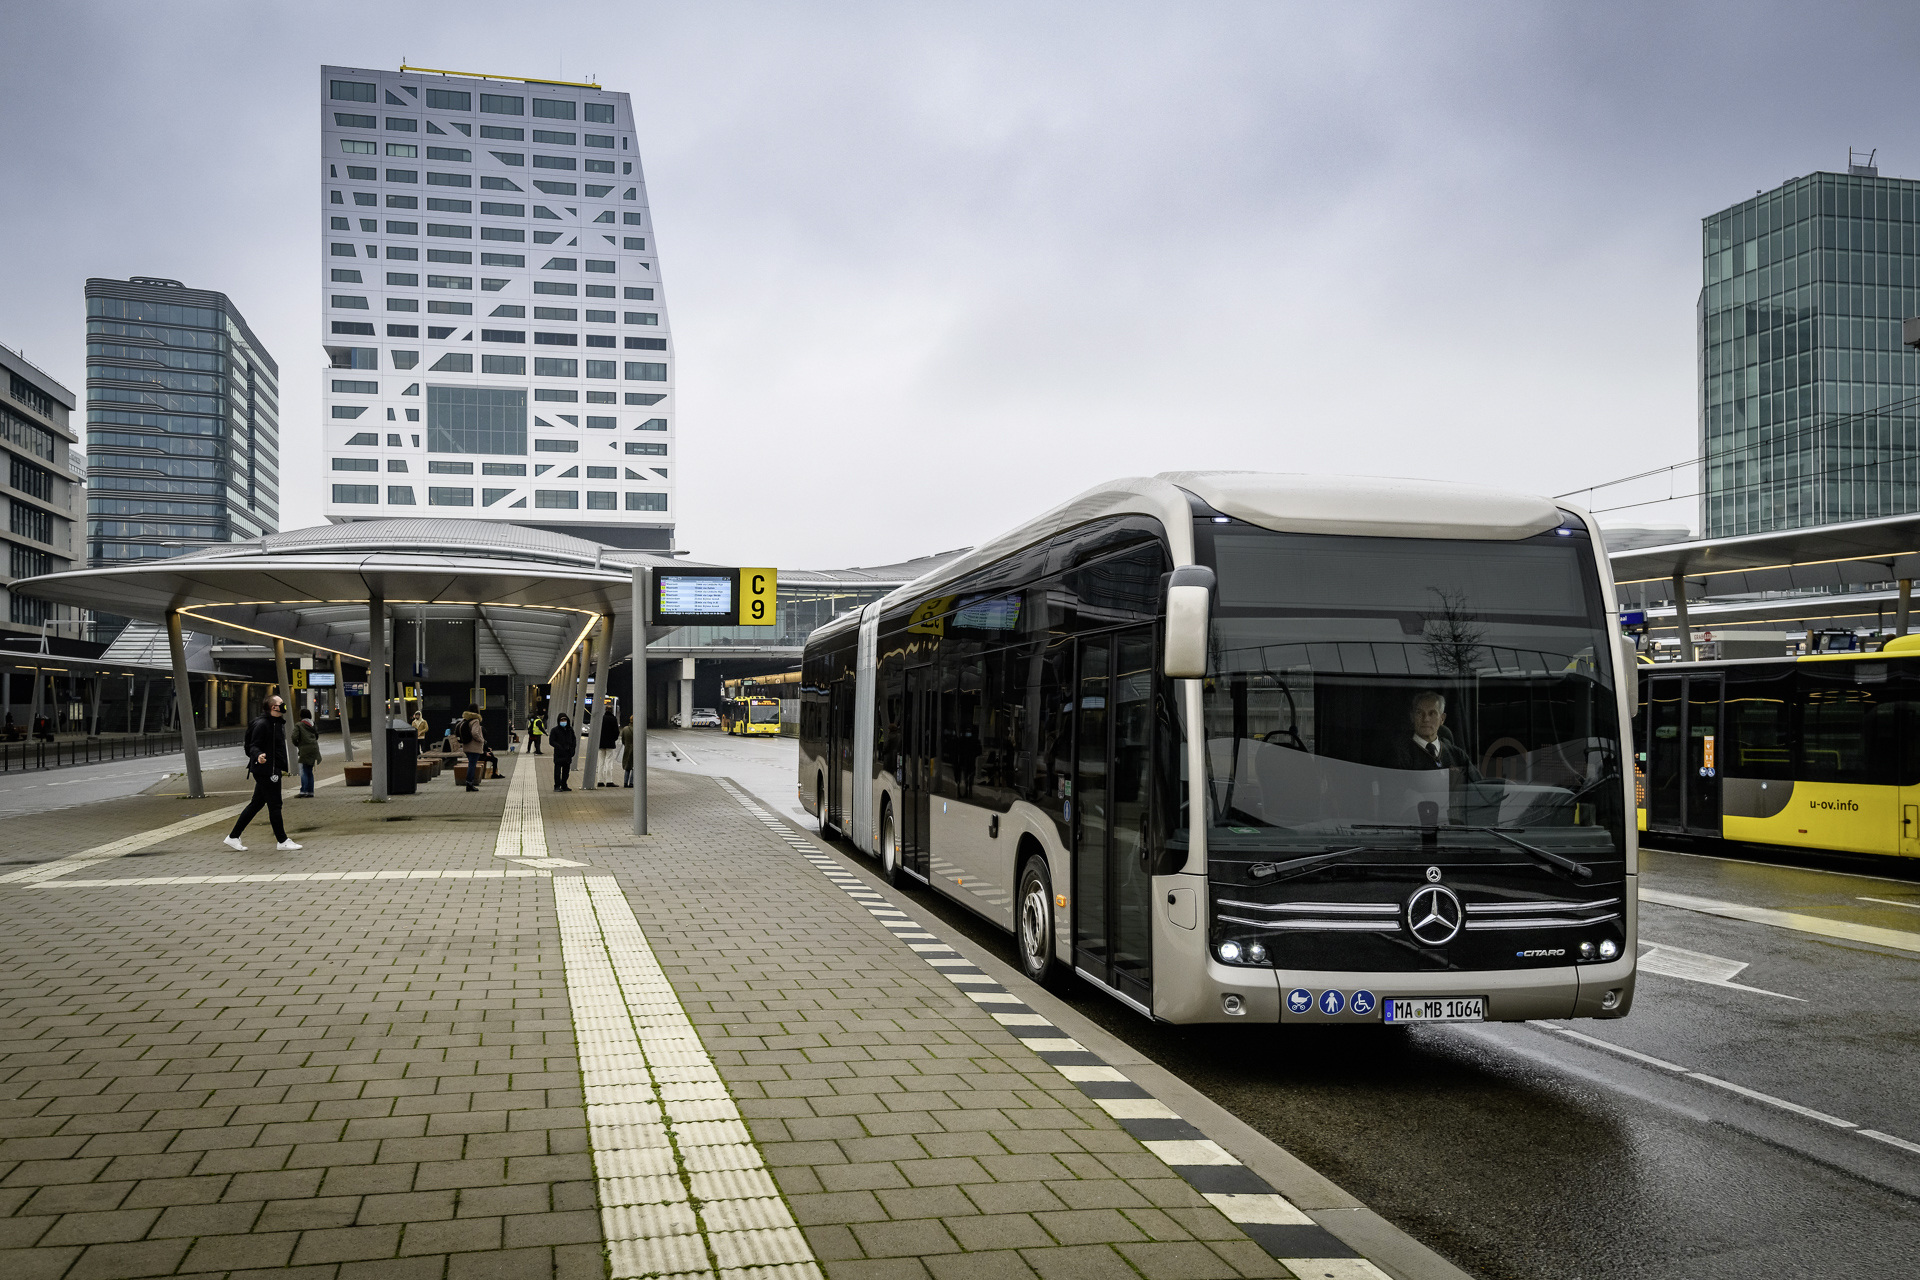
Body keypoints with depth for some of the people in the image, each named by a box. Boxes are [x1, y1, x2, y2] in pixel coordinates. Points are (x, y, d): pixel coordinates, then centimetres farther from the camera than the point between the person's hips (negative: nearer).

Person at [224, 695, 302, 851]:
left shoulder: (277, 723, 15)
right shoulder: (262, 724, -16)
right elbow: (253, 746, -19)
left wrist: (283, 766, 35)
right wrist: (258, 756, -40)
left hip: (273, 769, 10)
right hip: (266, 770, -10)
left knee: (256, 804, 13)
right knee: (274, 805, -2)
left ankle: (233, 837, 18)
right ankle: (282, 841, 7)